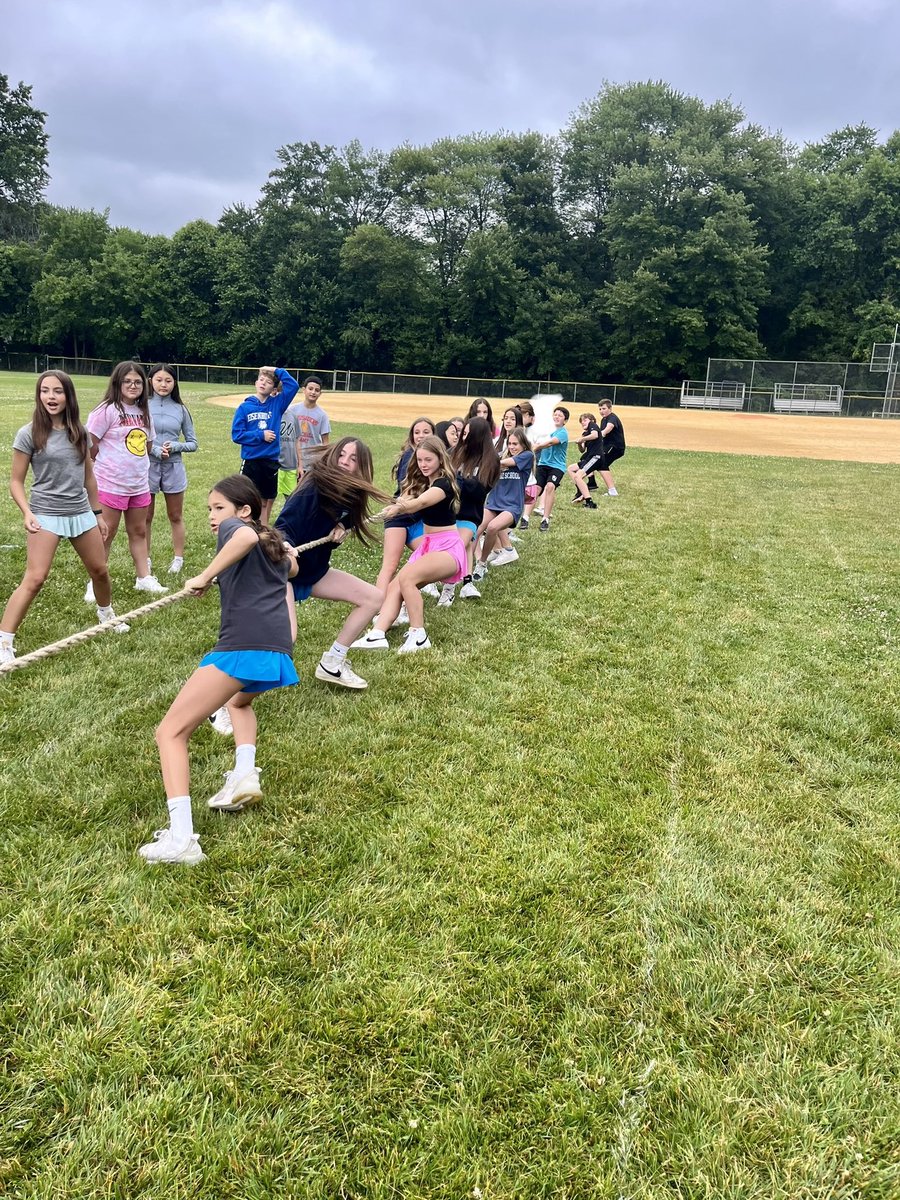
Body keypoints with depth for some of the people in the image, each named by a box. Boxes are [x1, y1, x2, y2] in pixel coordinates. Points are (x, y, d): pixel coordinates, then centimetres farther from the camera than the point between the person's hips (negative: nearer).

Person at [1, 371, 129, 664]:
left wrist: (98, 513, 17)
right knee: (35, 578, -14)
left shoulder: (78, 432, 5)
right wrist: (27, 513, -18)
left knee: (100, 570, 17)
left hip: (80, 512, 5)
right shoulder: (29, 434, -8)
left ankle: (106, 613, 46)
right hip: (46, 515, -5)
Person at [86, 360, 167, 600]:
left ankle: (144, 578, 25)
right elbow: (90, 445, -13)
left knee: (139, 531, 15)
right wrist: (111, 464, 0)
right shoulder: (108, 410, -12)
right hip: (111, 484, -6)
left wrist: (132, 464, 8)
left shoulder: (143, 412, 8)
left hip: (140, 484, 6)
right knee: (105, 535, 1)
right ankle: (95, 584, 11)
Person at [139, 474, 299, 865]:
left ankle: (180, 837, -17)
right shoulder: (274, 543, 30)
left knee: (171, 731, -2)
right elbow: (292, 567, 49)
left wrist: (205, 576, -13)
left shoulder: (233, 528, 8)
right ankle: (245, 775, 17)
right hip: (277, 651, 8)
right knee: (239, 700, 42)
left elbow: (247, 536, -18)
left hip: (241, 646, -8)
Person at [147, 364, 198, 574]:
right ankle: (145, 559, 19)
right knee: (146, 517, 8)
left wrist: (175, 446, -13)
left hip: (173, 468, 1)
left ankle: (178, 558, 21)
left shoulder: (180, 409, 2)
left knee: (176, 517, 11)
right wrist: (155, 450, -19)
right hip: (148, 467, -1)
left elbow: (192, 443, 5)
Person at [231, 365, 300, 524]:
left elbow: (293, 385, -6)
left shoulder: (277, 404, 3)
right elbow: (236, 435, -6)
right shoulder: (245, 406, -2)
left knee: (266, 502, 12)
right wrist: (260, 435, -12)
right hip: (251, 460, -2)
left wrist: (277, 371, -3)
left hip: (271, 460, 2)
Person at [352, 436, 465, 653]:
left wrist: (400, 507, -58)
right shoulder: (421, 482, 9)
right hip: (427, 544, 8)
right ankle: (377, 634, -23)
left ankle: (419, 636, -22)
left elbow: (420, 503, -37)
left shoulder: (444, 483, -16)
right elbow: (407, 500, -13)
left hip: (448, 547, -8)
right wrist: (396, 506, -37)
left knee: (406, 577, -29)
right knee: (395, 586, -10)